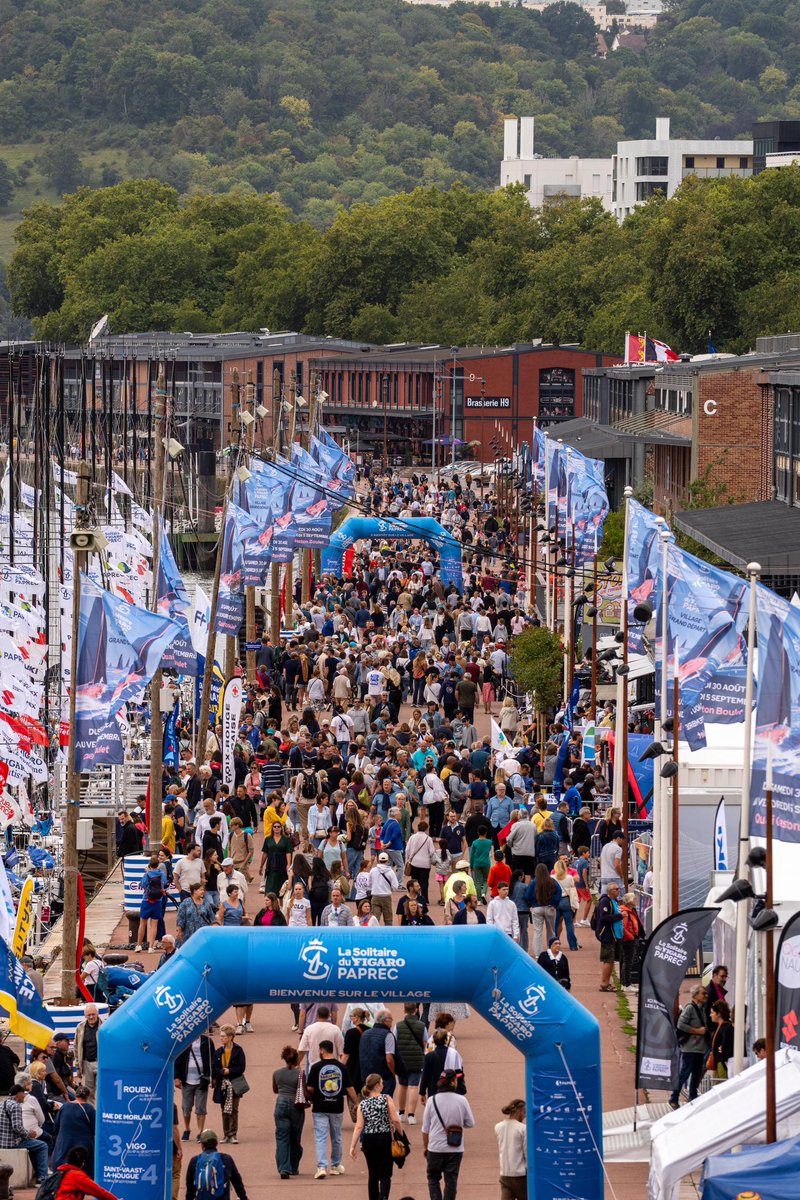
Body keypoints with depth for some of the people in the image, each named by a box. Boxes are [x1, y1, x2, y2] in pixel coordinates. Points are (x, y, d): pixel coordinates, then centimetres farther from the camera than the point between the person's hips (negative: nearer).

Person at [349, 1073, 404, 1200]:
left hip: (368, 1141, 3)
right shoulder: (386, 1099, -5)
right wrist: (401, 1136, 3)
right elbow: (395, 1120, -10)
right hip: (385, 1139, -3)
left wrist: (353, 1146, -2)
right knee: (385, 1175, -1)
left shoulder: (362, 1104, 3)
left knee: (373, 1175, 16)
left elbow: (359, 1126, -3)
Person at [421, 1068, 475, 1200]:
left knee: (433, 1178, 15)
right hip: (455, 1149, 0)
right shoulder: (462, 1100, -8)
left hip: (435, 1148, 0)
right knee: (451, 1180, 8)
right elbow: (470, 1124, 0)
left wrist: (425, 1146, 13)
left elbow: (425, 1128, 1)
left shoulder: (432, 1101, -5)